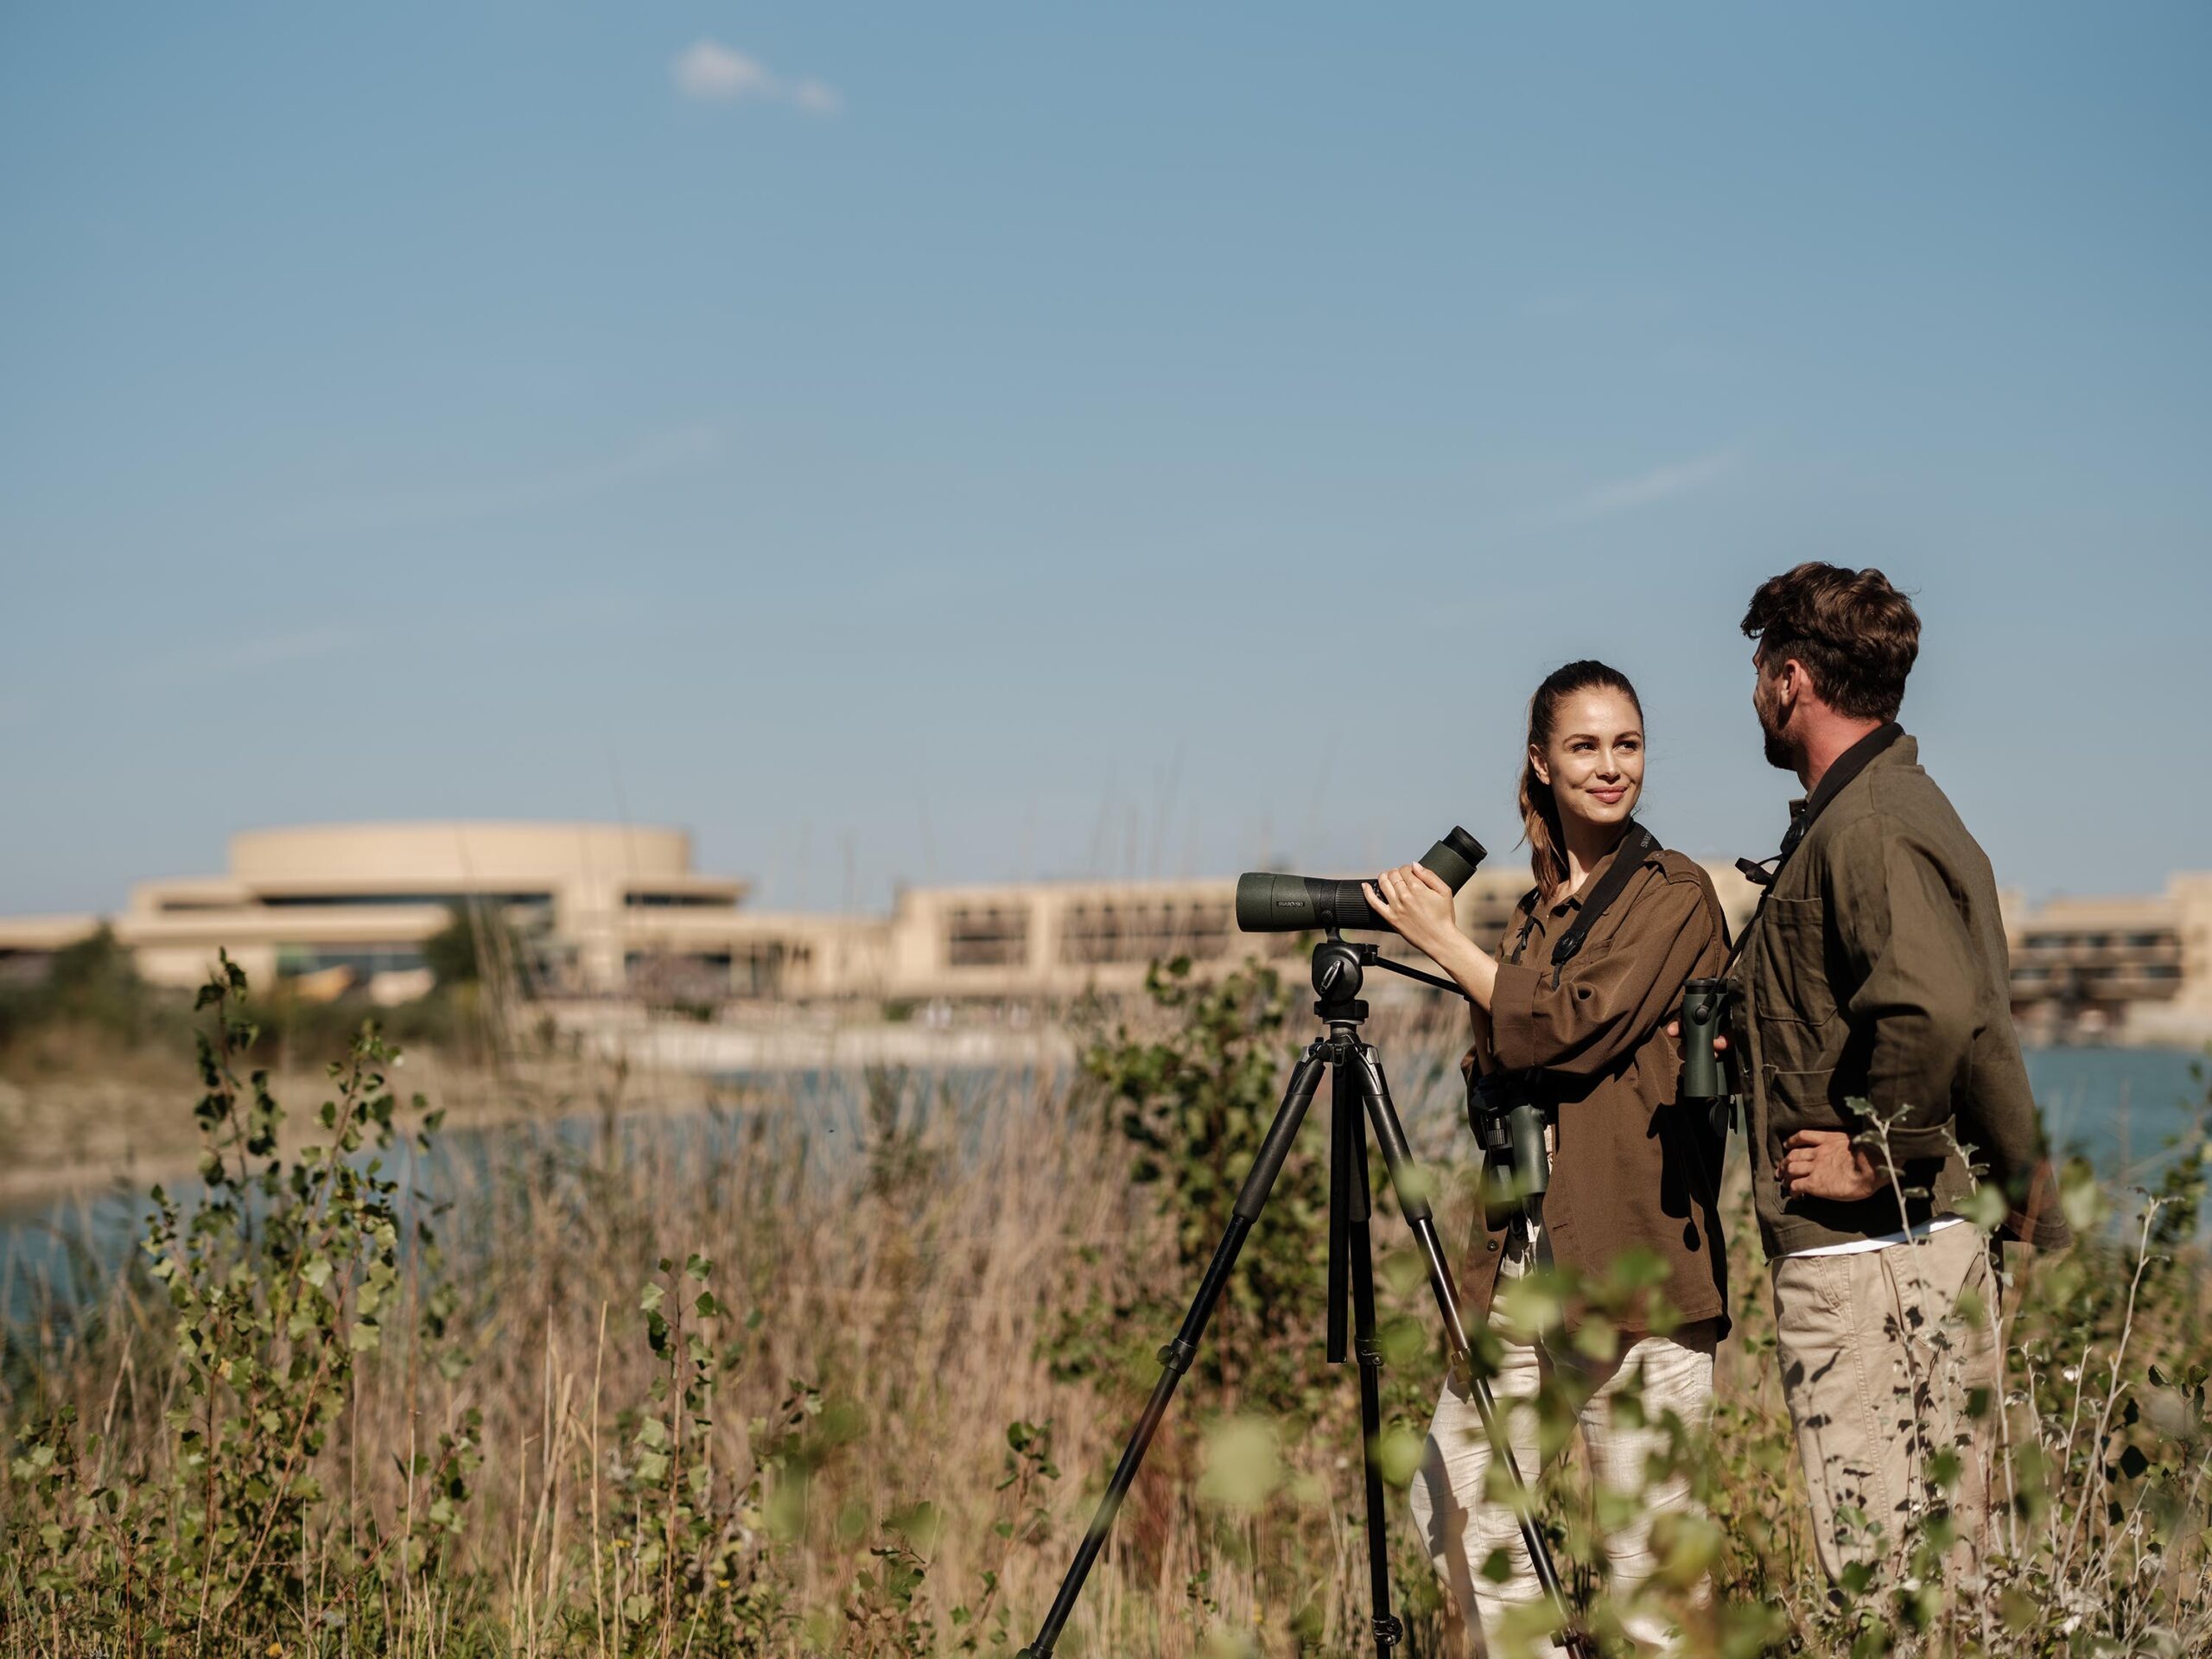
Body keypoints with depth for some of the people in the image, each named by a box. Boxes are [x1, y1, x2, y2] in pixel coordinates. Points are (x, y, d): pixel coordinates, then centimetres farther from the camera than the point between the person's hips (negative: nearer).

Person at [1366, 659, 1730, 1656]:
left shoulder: (1675, 896, -4)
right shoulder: (1538, 907, 17)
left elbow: (1574, 1030, -16)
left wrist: (1445, 943, -7)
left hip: (1636, 1257, -7)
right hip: (1521, 1256, 7)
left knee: (1644, 1559, -2)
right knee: (1453, 1512, 7)